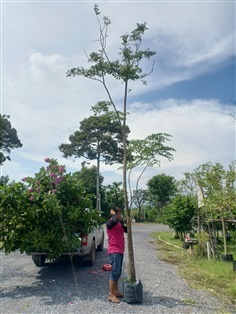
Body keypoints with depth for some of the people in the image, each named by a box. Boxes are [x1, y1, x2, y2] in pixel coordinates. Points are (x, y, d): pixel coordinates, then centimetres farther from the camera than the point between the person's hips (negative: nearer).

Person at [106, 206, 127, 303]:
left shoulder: (119, 223, 14)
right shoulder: (110, 223, -15)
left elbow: (127, 230, 16)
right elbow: (114, 220, -38)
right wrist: (113, 213, -19)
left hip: (120, 251, 9)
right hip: (114, 251, -9)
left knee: (118, 272, 15)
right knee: (115, 272, -5)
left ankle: (116, 292, 26)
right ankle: (111, 295, 4)